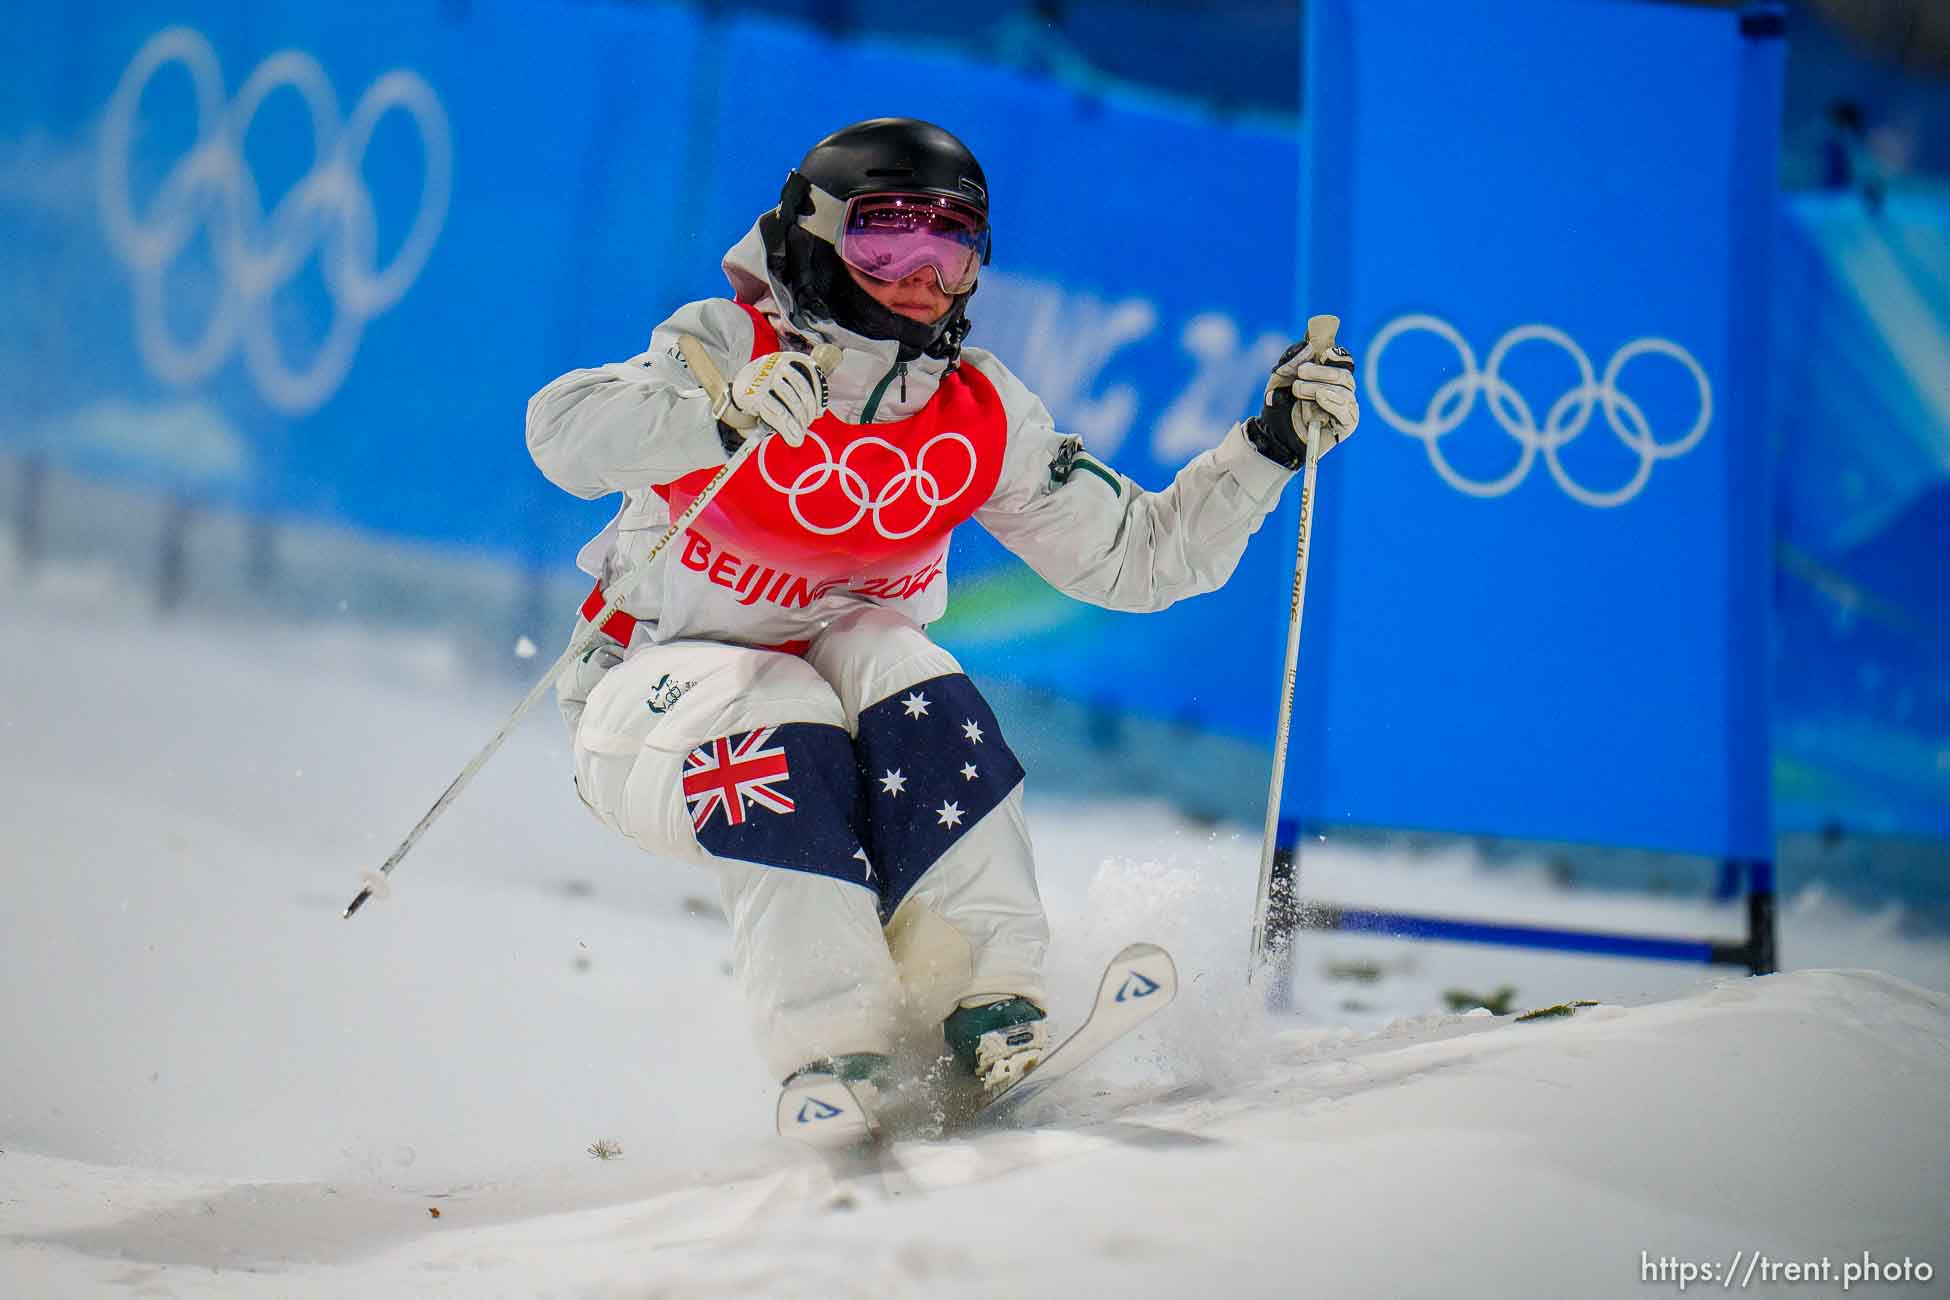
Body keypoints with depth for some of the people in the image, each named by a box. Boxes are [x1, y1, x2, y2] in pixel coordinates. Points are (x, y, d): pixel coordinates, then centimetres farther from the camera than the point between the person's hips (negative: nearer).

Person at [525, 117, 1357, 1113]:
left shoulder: (981, 420, -5)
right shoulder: (729, 351, -18)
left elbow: (1138, 556, -1)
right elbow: (565, 435, -37)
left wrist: (1270, 444, -14)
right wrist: (722, 416, -55)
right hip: (659, 705, -3)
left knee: (914, 692, -28)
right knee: (789, 737, -33)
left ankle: (988, 999, -30)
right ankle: (830, 1050, -36)